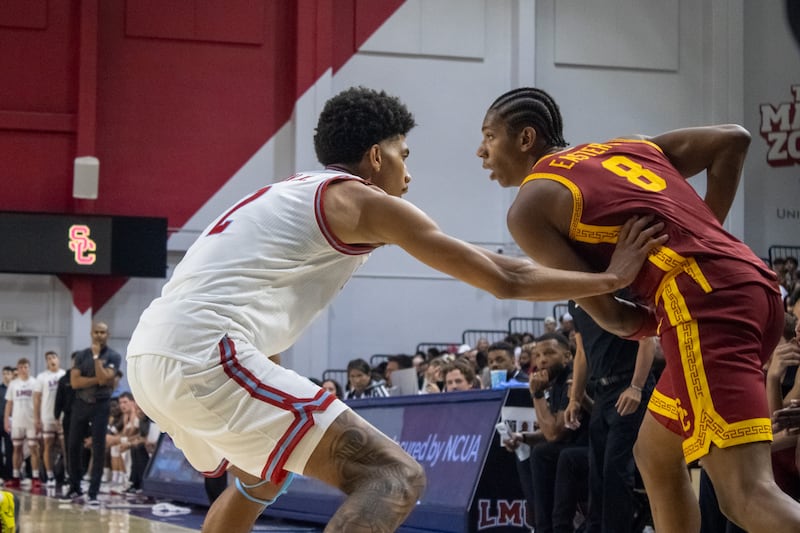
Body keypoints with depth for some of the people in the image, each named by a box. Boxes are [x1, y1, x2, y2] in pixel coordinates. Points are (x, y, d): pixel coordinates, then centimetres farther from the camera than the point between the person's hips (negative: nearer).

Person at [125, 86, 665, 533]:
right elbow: (506, 279, 4)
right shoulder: (365, 200, 2)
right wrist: (611, 278, 14)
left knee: (260, 474, 37)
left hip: (150, 353, 10)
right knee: (395, 477, -11)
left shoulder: (291, 192, 26)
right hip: (205, 356, -10)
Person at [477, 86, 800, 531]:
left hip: (703, 300, -9)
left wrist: (652, 325, 21)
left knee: (748, 493, -18)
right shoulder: (626, 147, 27)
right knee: (655, 455, 24)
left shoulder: (529, 206, 6)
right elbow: (733, 140, 21)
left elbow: (607, 314, 0)